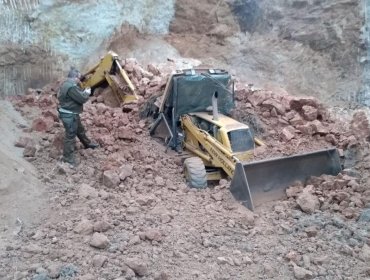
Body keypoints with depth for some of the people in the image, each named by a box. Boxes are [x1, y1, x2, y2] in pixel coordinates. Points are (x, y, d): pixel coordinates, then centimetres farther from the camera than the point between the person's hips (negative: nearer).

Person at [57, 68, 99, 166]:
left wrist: (84, 92, 5)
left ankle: (87, 144, 50)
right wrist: (87, 93, -6)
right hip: (69, 115, -11)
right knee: (70, 136, -1)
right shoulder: (71, 87, -27)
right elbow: (82, 99, -25)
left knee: (80, 130, 28)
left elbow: (77, 95, 19)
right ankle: (68, 158, 8)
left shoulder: (67, 84, 9)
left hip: (71, 113, 11)